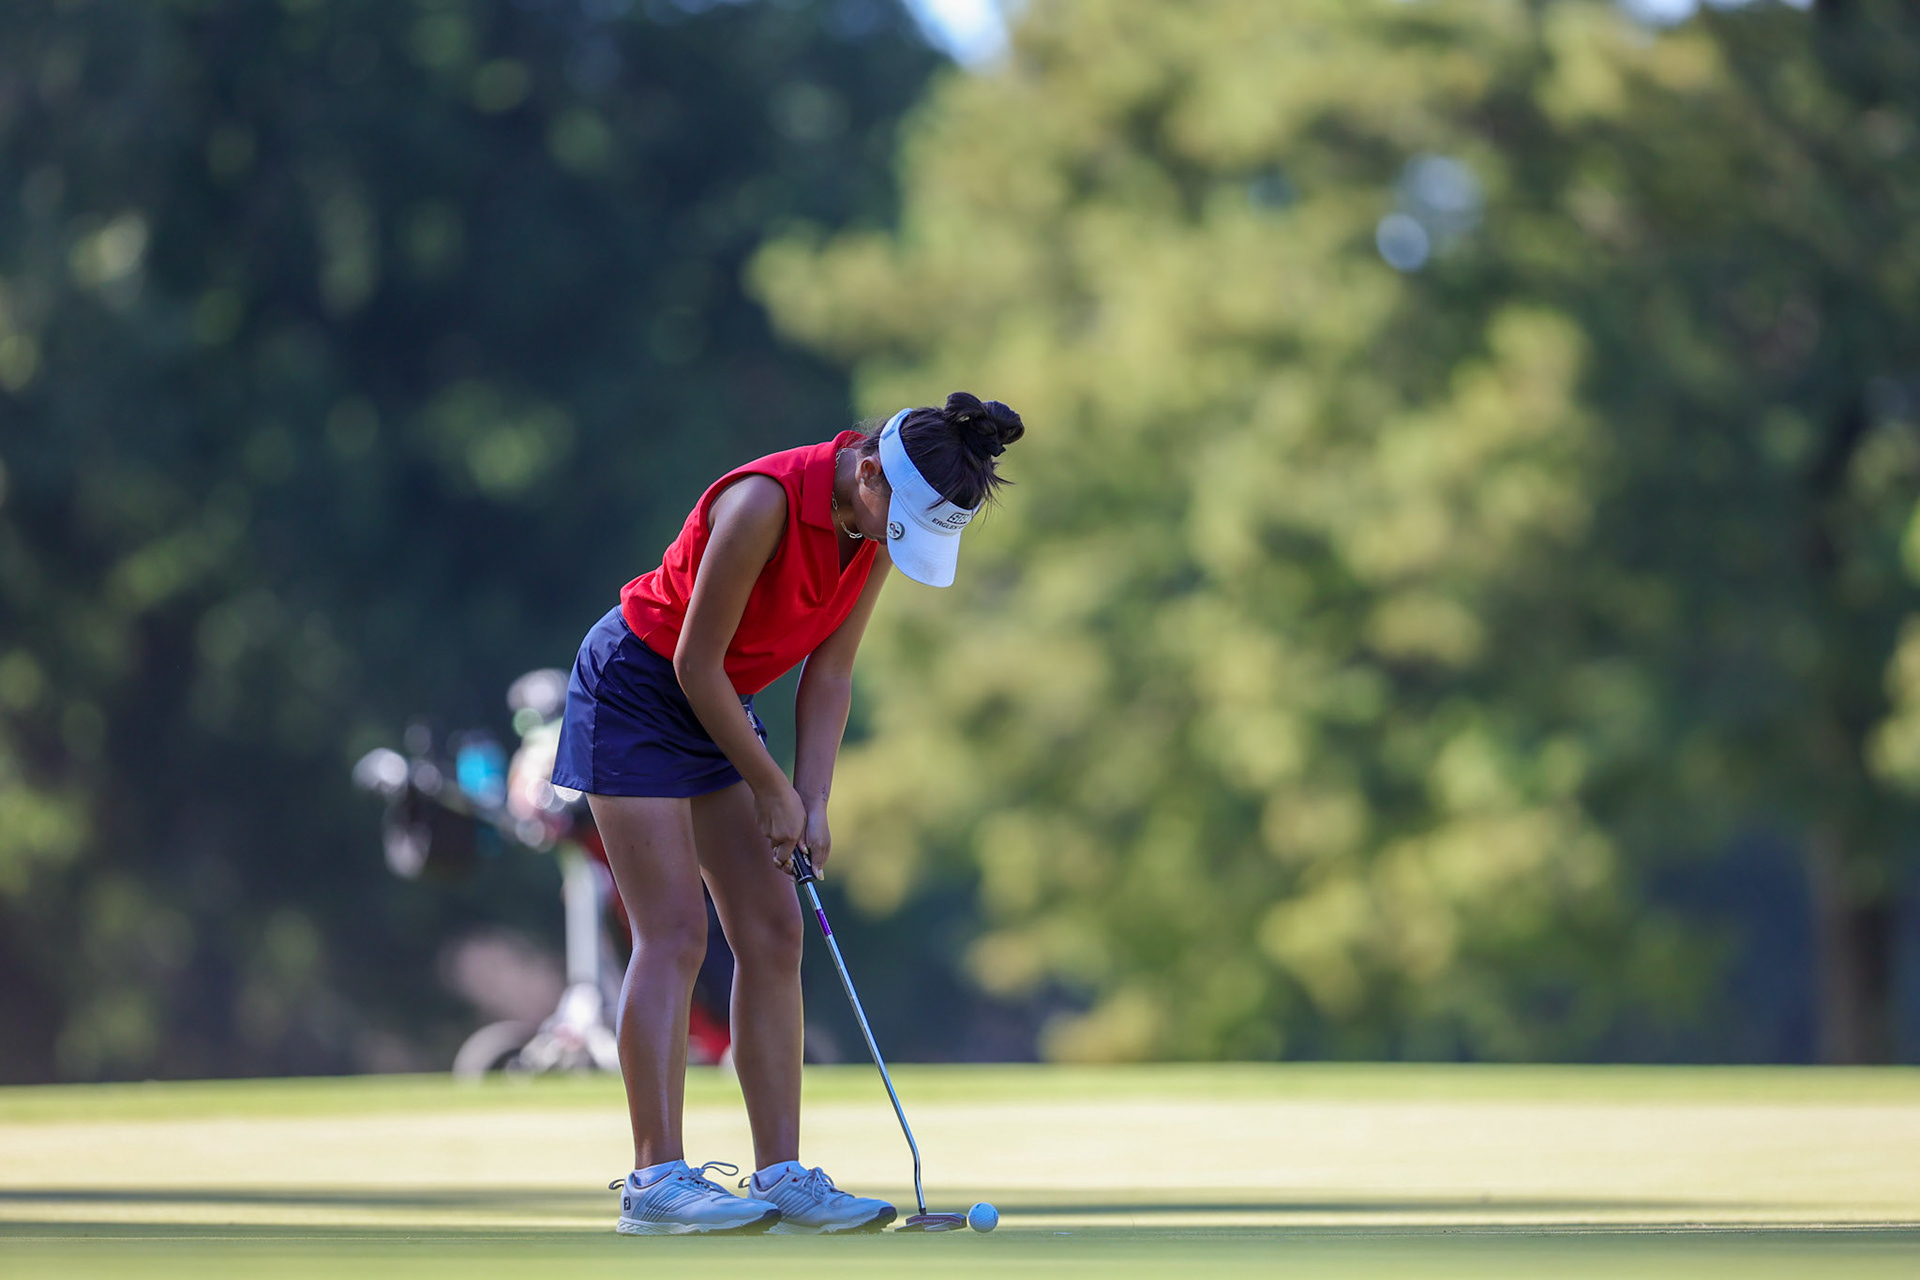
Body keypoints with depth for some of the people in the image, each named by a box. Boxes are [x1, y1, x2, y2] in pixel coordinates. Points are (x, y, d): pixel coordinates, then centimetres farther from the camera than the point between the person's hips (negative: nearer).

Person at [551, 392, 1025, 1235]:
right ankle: (655, 1178, -15)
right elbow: (695, 664, -23)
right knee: (675, 934, -14)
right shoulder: (767, 503, -30)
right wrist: (772, 790, -14)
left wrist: (813, 803, -7)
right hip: (635, 688, -8)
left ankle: (781, 1174, 1)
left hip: (718, 708, 8)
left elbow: (828, 671, 0)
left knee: (774, 935, 0)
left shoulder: (879, 524, -8)